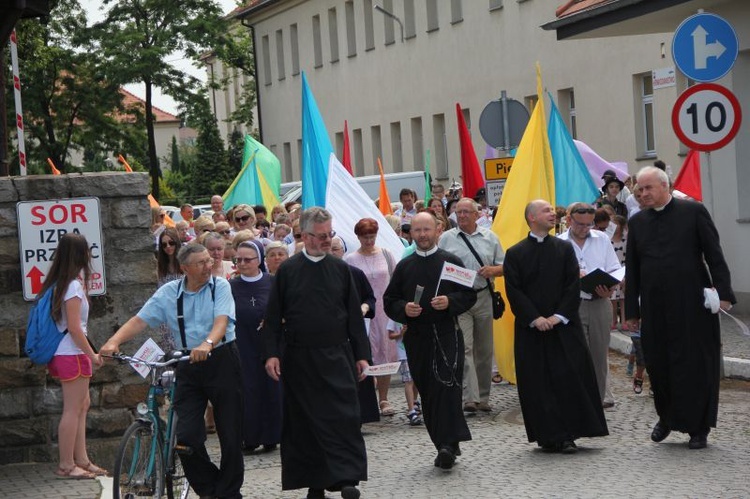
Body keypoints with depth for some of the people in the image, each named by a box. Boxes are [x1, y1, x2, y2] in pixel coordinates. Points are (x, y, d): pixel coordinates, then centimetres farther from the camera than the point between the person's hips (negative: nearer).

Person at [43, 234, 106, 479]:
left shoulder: (57, 283, 9)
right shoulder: (74, 286, -17)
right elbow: (74, 328, -18)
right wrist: (92, 354, -11)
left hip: (62, 354, 9)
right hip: (72, 355, -9)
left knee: (82, 404, 15)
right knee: (73, 410, -2)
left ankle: (81, 460, 19)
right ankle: (66, 466, 3)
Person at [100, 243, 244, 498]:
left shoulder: (220, 286, -2)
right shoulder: (168, 293, 5)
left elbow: (222, 320, -18)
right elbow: (140, 320, 0)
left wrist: (208, 343, -38)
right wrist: (114, 341, -17)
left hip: (221, 360, -2)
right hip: (188, 366, 2)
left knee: (230, 434, 2)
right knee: (186, 436, -5)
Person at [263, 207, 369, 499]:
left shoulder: (340, 269, 5)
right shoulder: (287, 271, 1)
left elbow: (354, 315, 8)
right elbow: (273, 317, 3)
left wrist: (361, 355, 4)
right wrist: (272, 353, -6)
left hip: (337, 357, 1)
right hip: (299, 359, 0)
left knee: (344, 418, -8)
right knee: (306, 420, 5)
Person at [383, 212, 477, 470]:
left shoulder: (451, 262, 4)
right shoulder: (404, 266, 12)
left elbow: (469, 295, 3)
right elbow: (389, 301, 12)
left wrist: (450, 302, -15)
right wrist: (403, 309, -8)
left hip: (447, 335, -3)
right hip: (417, 338, 4)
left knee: (447, 387, -15)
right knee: (428, 393, 5)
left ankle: (448, 444, -18)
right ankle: (446, 447, 14)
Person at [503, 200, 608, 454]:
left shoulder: (564, 248, 8)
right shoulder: (515, 253, 4)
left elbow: (574, 285, 2)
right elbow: (514, 291, -2)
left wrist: (559, 316, -10)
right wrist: (534, 318, -12)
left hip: (564, 326, 1)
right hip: (531, 328, -1)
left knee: (569, 379, -4)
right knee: (538, 383, -1)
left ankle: (568, 435, 2)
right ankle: (548, 436, 5)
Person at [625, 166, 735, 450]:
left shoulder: (694, 212, 0)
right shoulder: (637, 222, 10)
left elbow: (714, 256, -1)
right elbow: (632, 270, 11)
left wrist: (723, 292, -9)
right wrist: (631, 310, 8)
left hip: (692, 306, -3)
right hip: (655, 308, 3)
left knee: (697, 364, 1)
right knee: (658, 365, 6)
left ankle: (698, 428, 11)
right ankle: (667, 417, 28)